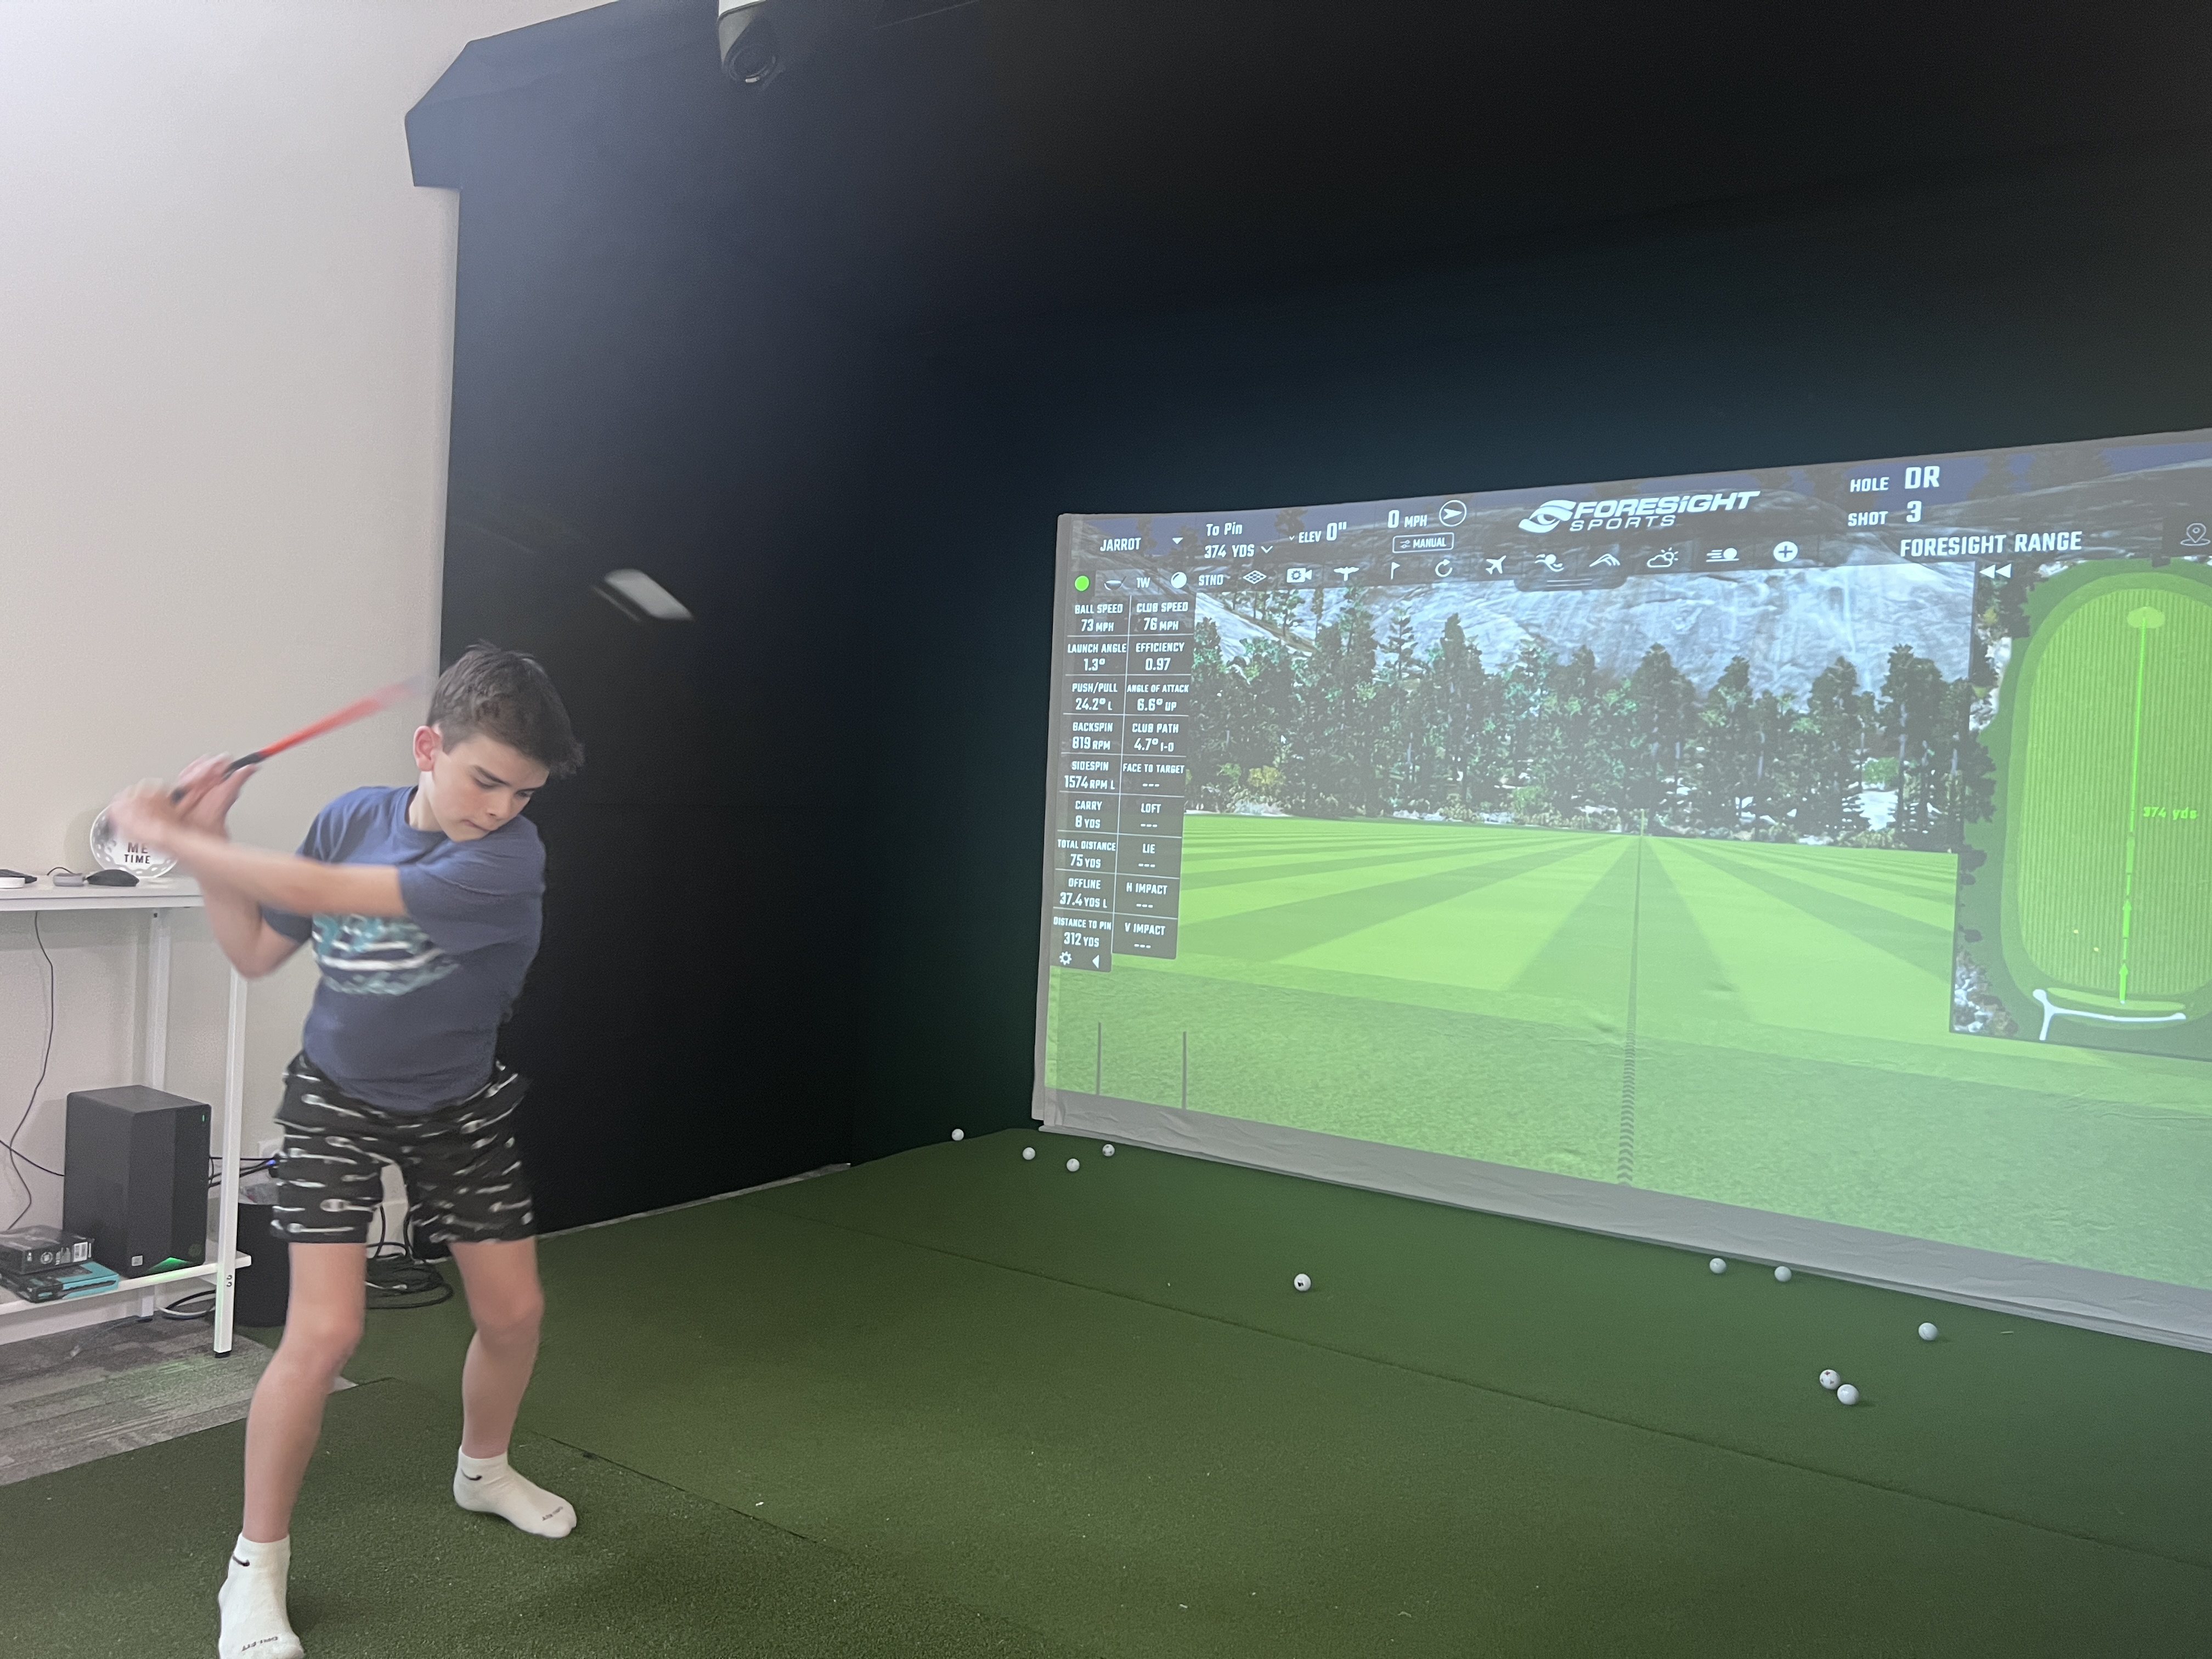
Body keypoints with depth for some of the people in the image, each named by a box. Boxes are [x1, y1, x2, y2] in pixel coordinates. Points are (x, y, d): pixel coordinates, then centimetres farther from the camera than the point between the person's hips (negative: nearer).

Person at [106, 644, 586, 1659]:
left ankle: (482, 1470, 40)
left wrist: (168, 837, -28)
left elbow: (322, 893, -34)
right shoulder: (353, 817, -12)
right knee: (324, 1332, -11)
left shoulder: (509, 860, -27)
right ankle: (257, 1565, 9)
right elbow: (256, 953, -1)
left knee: (514, 1312, 9)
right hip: (338, 1100, 0)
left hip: (459, 1108, 0)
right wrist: (209, 844, -13)